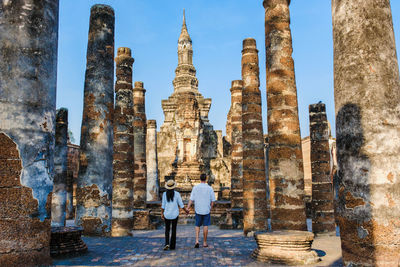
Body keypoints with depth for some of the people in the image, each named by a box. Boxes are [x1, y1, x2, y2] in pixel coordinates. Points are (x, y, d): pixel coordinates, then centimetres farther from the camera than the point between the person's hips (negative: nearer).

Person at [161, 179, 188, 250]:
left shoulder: (165, 194, -6)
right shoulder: (177, 194, -8)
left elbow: (163, 205, -4)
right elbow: (181, 204, -4)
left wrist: (162, 214, 6)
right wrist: (186, 210, 12)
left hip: (167, 214, 1)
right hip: (175, 214, 0)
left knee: (167, 229, 14)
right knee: (174, 229, 12)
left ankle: (167, 243, -5)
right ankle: (172, 246, 14)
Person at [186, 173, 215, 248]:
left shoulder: (195, 187, -4)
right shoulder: (210, 188, -5)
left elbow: (191, 199, -6)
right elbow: (212, 200, -1)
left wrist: (188, 208, -2)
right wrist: (211, 208, 12)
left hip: (198, 210, 1)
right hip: (206, 210, -1)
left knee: (197, 225, 12)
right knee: (205, 226, 8)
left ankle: (197, 240, -2)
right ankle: (204, 242, 13)